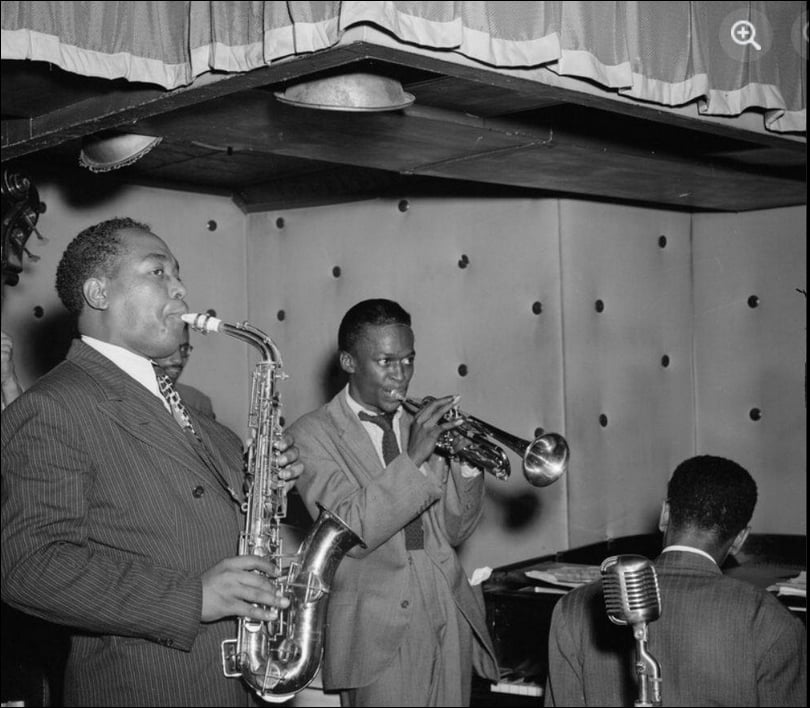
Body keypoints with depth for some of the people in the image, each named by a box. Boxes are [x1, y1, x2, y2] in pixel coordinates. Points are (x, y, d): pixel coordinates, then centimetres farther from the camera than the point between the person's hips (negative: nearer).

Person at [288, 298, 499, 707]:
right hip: (380, 634, -5)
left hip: (451, 622, 5)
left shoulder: (422, 427, 11)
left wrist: (467, 464, -6)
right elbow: (349, 532, -17)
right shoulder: (313, 434, -4)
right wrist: (412, 460, -22)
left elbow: (453, 531, 10)